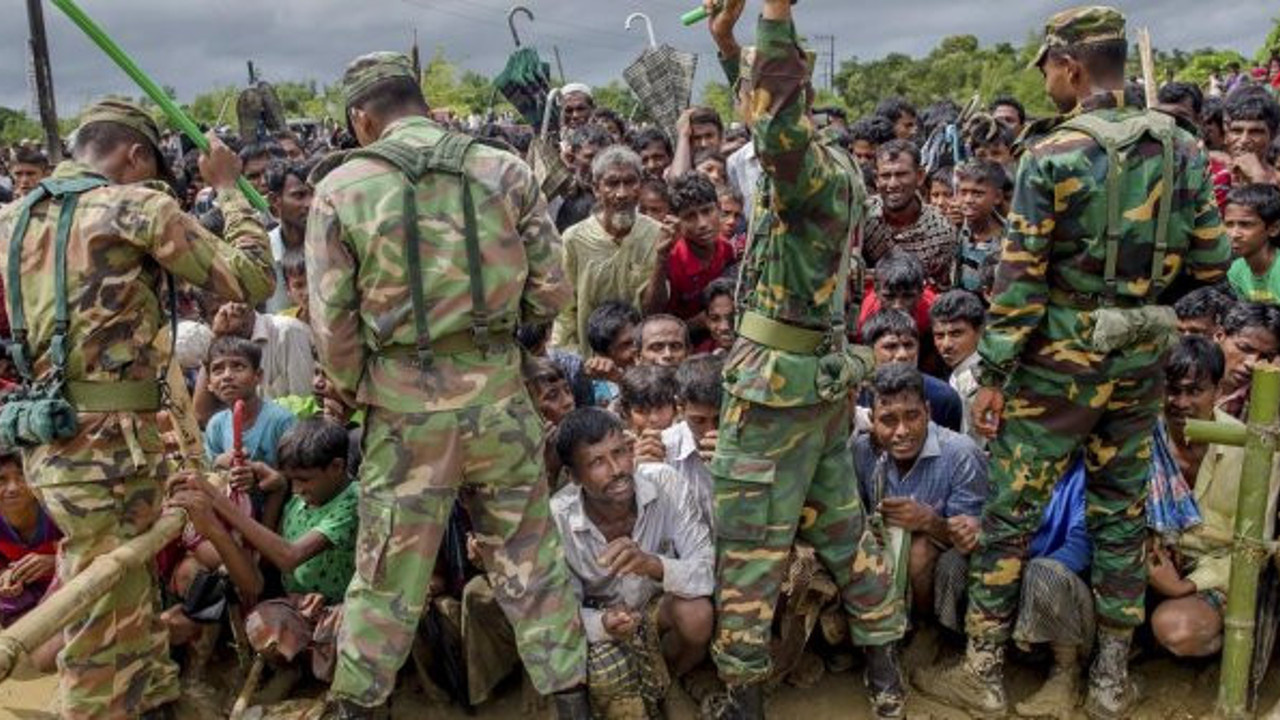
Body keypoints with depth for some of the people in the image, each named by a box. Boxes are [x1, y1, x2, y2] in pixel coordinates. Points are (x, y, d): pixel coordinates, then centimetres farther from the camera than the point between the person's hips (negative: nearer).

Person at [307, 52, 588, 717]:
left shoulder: (340, 189, -3)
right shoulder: (504, 170, 1)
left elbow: (332, 323, -3)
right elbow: (551, 291, 1)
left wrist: (355, 394, 13)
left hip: (405, 404, -1)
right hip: (498, 391, 2)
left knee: (389, 569, 14)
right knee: (530, 559, 15)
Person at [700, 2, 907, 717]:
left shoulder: (817, 170, -17)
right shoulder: (830, 166, 11)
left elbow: (778, 127, -40)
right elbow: (769, 126, 27)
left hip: (779, 379, -9)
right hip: (821, 373, 9)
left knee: (749, 540, 2)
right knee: (840, 522, 18)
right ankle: (885, 663, 29)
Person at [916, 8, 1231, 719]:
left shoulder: (1054, 155, -12)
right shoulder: (1184, 148, 3)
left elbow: (1020, 279, -14)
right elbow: (1212, 265, 5)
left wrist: (992, 374, -8)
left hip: (1059, 360, -5)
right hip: (1141, 361, 5)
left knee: (1011, 514, 5)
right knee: (1122, 515, 15)